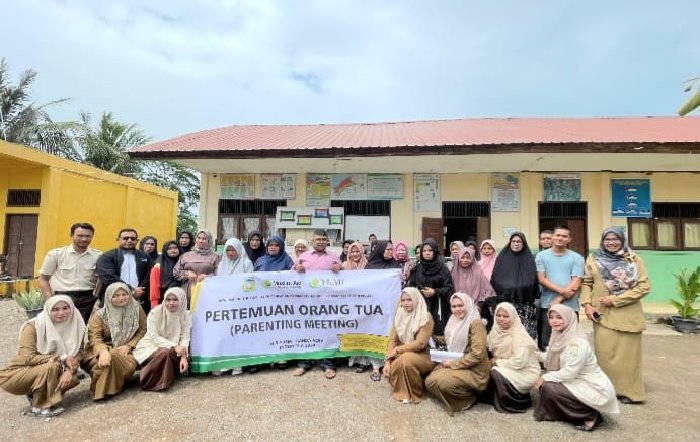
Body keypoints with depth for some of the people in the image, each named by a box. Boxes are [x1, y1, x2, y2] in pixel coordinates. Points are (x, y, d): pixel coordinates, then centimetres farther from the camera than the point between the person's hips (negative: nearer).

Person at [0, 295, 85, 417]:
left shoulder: (75, 326, -9)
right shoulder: (33, 326, -21)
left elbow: (78, 353, -10)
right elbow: (28, 358, -27)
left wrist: (69, 371, -29)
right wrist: (62, 359, -28)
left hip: (47, 373, 5)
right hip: (15, 375, -5)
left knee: (72, 379, -19)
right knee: (52, 366, -31)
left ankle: (34, 395, 7)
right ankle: (39, 407, -12)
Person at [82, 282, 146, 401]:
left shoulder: (137, 309, 4)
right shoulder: (100, 315, 1)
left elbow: (142, 331, 4)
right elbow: (94, 337, -11)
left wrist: (129, 345, -12)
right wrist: (103, 350, -33)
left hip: (126, 350, 1)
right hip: (105, 349, -1)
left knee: (131, 363, -34)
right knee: (106, 362, -37)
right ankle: (104, 390, -12)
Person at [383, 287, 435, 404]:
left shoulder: (426, 318, -12)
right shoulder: (399, 316, 4)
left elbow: (420, 344, -19)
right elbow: (392, 340, 1)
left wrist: (397, 350, -17)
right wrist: (388, 360, -13)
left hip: (422, 356, -4)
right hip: (402, 355, 4)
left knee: (406, 359, -35)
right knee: (390, 368, -26)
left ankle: (413, 394, -10)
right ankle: (400, 390, 7)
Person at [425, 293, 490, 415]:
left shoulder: (476, 323, -16)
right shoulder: (454, 322, 8)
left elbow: (477, 354, -22)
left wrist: (453, 364, -17)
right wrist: (447, 360, -1)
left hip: (474, 370, -8)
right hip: (455, 364, 8)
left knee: (441, 381, -28)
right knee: (430, 382, -10)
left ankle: (469, 398, -2)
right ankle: (459, 396, 10)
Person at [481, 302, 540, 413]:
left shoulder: (519, 335, -21)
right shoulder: (496, 330, -1)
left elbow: (519, 362, -26)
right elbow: (488, 350, 5)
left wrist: (497, 362, -17)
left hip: (525, 373, -7)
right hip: (507, 370, 7)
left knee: (496, 373, -26)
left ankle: (512, 402, -4)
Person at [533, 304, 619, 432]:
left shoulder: (577, 342, -25)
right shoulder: (560, 336, 1)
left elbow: (569, 373, -24)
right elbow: (553, 359, 10)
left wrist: (545, 378, -16)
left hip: (594, 389, -9)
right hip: (579, 383, 9)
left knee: (548, 388, -20)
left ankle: (590, 416, -2)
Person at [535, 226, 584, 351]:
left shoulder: (577, 258, 5)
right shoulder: (541, 256, 5)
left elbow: (576, 283, -4)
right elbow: (541, 279, -3)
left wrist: (559, 299, -11)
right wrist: (561, 290, -15)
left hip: (570, 306, 0)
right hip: (546, 306, 0)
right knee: (546, 342, 6)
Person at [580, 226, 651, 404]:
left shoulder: (634, 259, -1)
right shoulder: (593, 259, 5)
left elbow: (644, 287, -6)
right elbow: (586, 283, 9)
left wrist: (615, 300, -13)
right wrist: (587, 305, -5)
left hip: (628, 315, -1)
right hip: (602, 314, 1)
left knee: (627, 353, 5)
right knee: (605, 353, 4)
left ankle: (628, 391, 19)